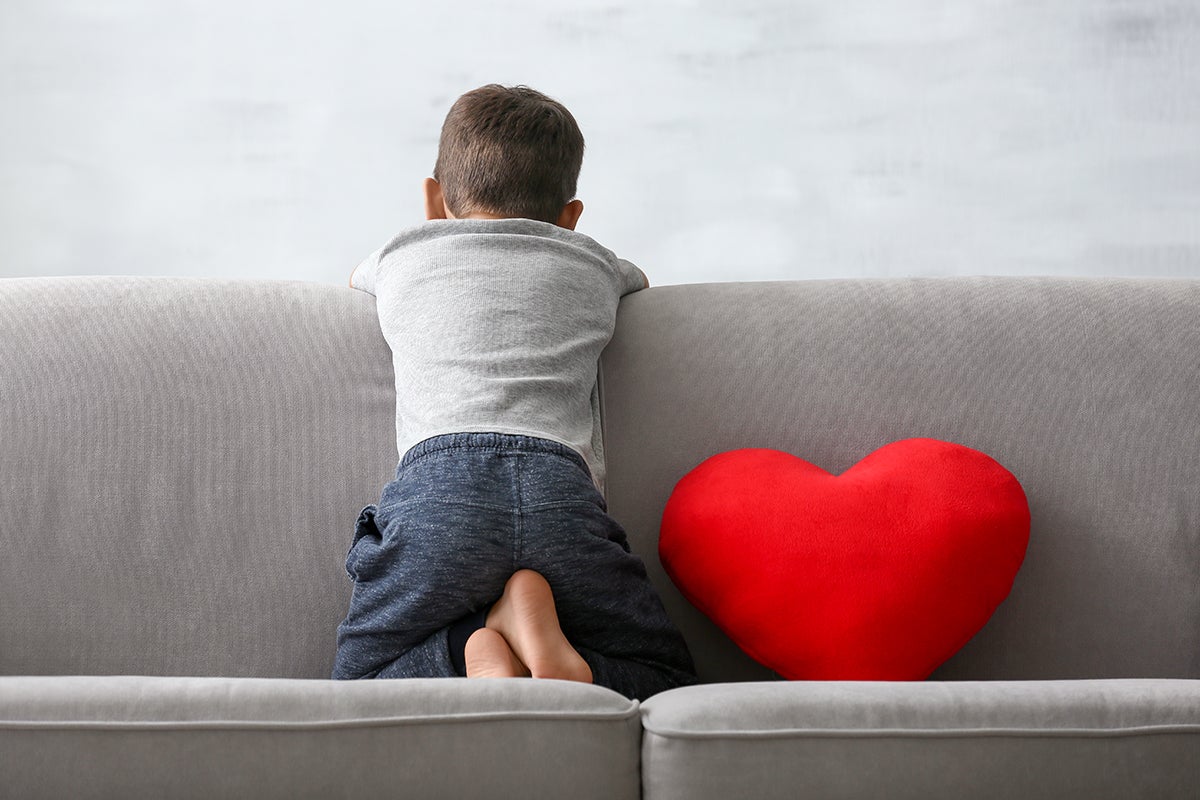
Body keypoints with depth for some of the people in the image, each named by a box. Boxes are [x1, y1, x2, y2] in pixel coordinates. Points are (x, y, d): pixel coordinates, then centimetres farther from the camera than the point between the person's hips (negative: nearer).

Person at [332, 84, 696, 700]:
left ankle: (476, 650, -13)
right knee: (664, 679, 14)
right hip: (560, 489, 1)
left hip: (436, 485, 0)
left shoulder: (402, 257, 29)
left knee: (363, 674, 17)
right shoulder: (592, 266, 31)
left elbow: (356, 278, 57)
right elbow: (638, 280, 58)